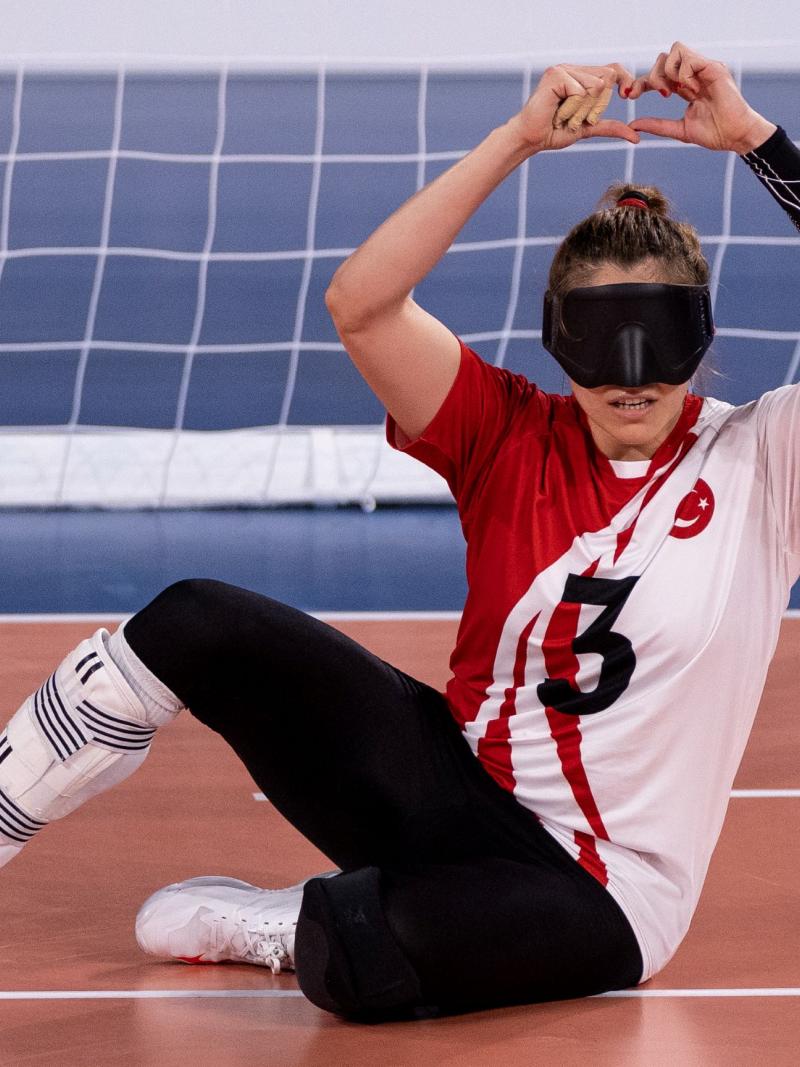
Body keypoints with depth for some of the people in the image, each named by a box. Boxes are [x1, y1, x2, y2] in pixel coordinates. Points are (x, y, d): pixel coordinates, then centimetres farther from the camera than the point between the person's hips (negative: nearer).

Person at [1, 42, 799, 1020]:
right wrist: (519, 138, -21)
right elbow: (358, 304, -16)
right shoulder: (511, 439, -1)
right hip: (458, 788, 4)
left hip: (591, 893, -3)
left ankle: (279, 925, -1)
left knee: (359, 951, -36)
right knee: (196, 625, -16)